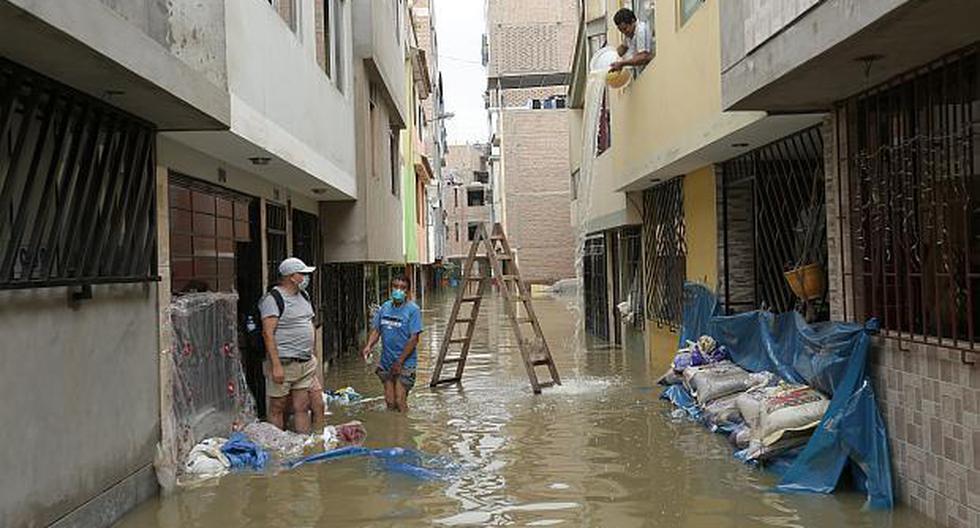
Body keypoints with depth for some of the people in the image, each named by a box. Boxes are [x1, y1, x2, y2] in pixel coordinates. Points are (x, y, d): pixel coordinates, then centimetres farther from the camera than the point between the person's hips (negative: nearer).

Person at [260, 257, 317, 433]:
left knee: (302, 407, 9)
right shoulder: (273, 299, -11)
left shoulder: (303, 296, 14)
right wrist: (276, 366, -22)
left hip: (305, 364, 7)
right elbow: (268, 334, -17)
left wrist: (311, 358, 18)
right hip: (284, 364, -7)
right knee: (277, 408, 2)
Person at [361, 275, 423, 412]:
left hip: (405, 364, -5)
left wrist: (400, 361, -15)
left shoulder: (413, 310, -10)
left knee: (400, 402, -9)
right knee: (390, 401, 9)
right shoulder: (385, 307, 8)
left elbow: (414, 339, -13)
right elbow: (376, 330, 12)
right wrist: (368, 346, -8)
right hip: (386, 363, 5)